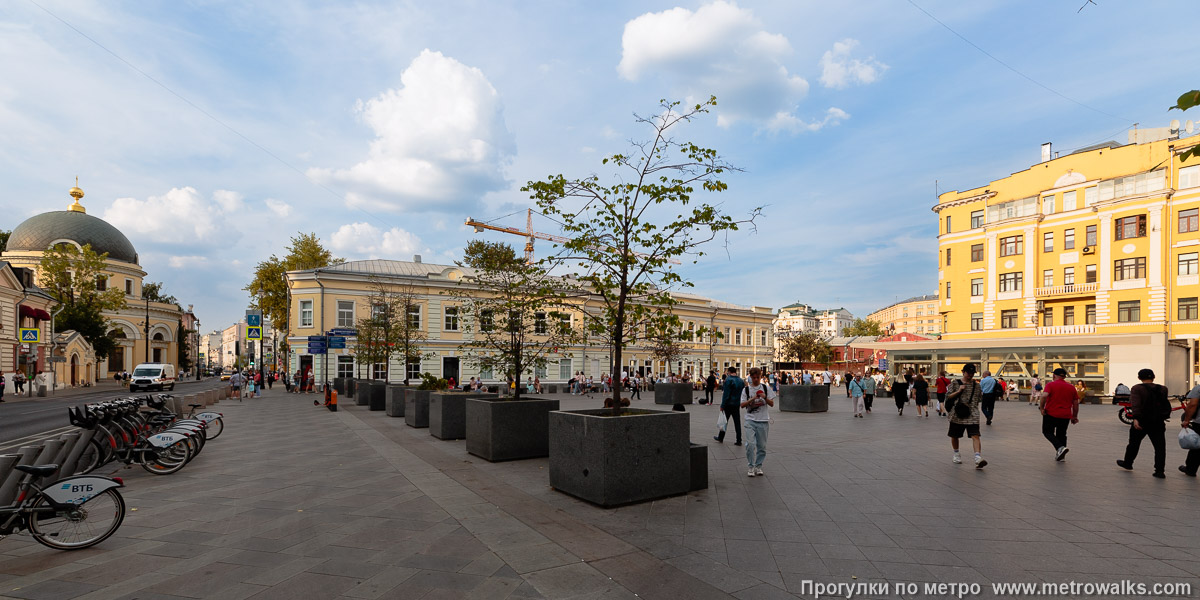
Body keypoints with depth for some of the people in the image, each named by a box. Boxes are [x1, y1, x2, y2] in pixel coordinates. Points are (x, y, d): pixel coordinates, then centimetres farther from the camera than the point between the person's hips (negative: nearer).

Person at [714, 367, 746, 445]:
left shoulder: (728, 380, -14)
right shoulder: (741, 381, 6)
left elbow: (726, 394, -17)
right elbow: (742, 393, 13)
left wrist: (722, 406, -14)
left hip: (729, 404, -5)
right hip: (737, 404, 5)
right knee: (737, 422, 6)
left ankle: (720, 437, 21)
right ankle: (739, 441, 5)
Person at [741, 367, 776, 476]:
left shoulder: (766, 388, 5)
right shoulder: (746, 389, 4)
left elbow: (772, 404, 3)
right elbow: (742, 405, -2)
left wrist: (765, 397, -15)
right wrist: (752, 399, -15)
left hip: (763, 420, 1)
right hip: (750, 420, -1)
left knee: (762, 446, 6)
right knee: (750, 444, -12)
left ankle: (758, 466, 20)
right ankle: (750, 467, 0)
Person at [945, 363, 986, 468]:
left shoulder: (976, 385, 9)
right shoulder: (955, 384, 1)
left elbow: (980, 399, 18)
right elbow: (948, 397, -2)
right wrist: (958, 391, -13)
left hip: (972, 415, 0)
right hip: (957, 414, 0)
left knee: (975, 436, -15)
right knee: (954, 436, 11)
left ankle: (978, 459, -25)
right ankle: (956, 454, 34)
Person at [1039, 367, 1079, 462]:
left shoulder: (1050, 385, -6)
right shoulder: (1071, 387, 10)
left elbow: (1044, 396, -23)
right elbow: (1076, 403, 12)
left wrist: (1042, 408, -13)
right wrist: (1075, 416, 20)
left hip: (1051, 414, -5)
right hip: (1065, 416, 5)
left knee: (1047, 432, 8)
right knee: (1061, 435, 17)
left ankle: (1060, 447, -15)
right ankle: (1060, 455, 17)